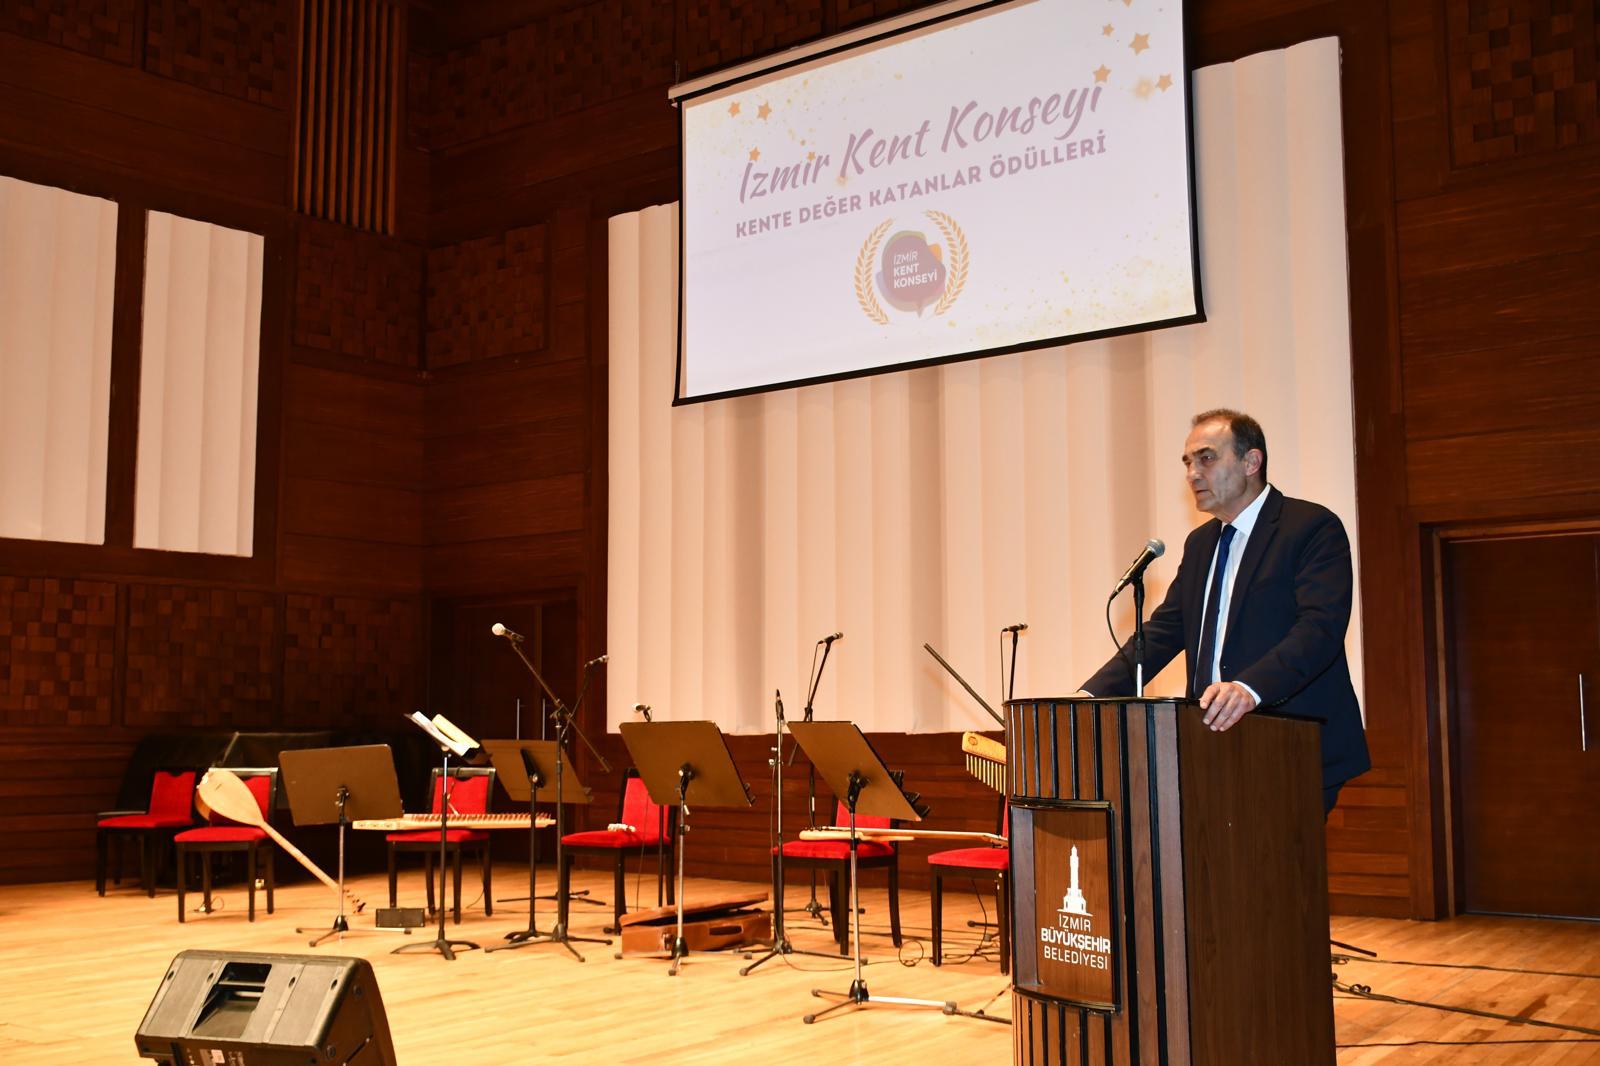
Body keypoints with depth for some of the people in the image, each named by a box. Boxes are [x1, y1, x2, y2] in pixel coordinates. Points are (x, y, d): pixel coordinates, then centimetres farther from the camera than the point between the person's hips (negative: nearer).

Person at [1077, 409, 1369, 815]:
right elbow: (1163, 631, 15)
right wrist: (1093, 693, 0)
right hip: (1218, 745, 6)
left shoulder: (1313, 527, -5)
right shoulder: (1200, 543, 19)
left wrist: (1250, 688, -36)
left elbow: (1321, 626, -19)